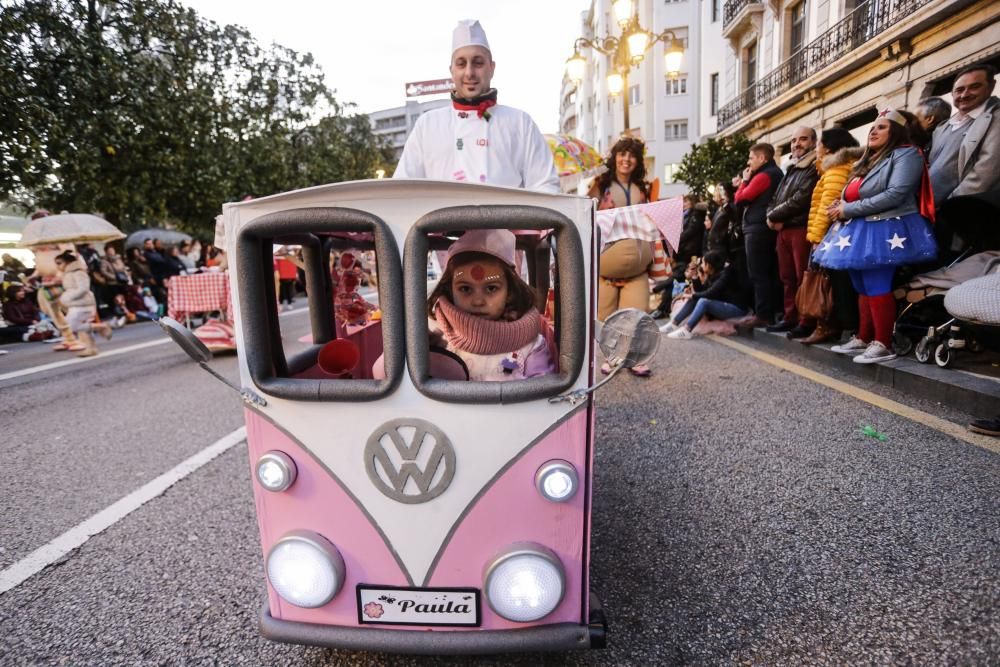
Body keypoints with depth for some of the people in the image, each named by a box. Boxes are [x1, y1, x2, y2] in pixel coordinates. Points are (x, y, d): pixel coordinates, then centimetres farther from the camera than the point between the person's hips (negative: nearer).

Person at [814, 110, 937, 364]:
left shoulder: (905, 154, -3)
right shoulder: (867, 161, 24)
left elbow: (895, 195, -17)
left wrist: (849, 210, -15)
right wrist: (840, 207, -2)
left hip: (883, 233, -8)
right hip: (859, 232, 9)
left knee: (877, 288, -11)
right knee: (863, 289, 10)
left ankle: (883, 344, -6)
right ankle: (862, 339, 16)